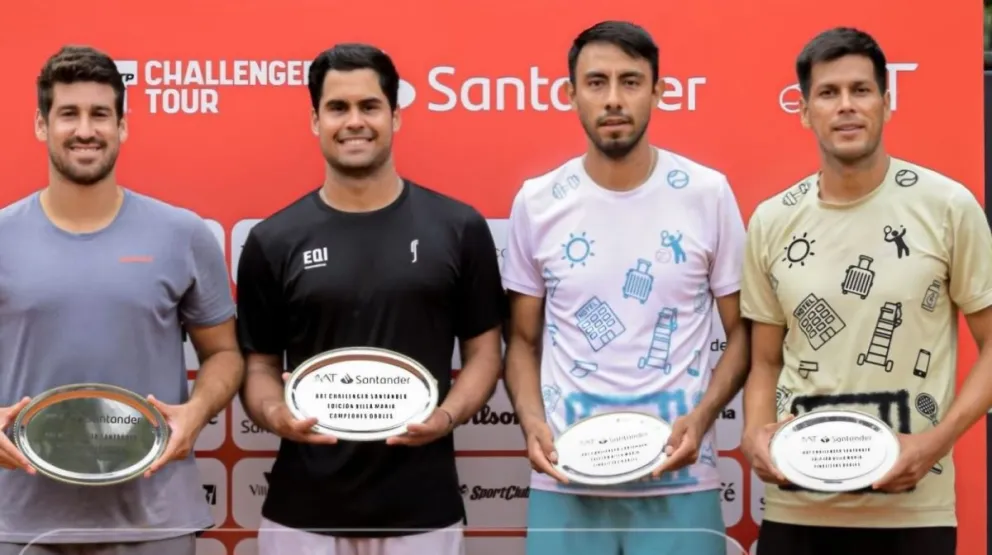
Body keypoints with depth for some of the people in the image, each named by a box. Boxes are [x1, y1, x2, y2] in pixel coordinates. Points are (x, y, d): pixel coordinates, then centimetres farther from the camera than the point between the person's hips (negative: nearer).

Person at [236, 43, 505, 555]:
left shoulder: (458, 228, 1)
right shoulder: (273, 240, 2)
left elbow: (484, 352, 5)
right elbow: (260, 363, 7)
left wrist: (447, 415, -13)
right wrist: (273, 413, -14)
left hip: (422, 510, 0)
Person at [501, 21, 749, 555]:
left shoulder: (708, 194, 0)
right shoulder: (537, 203, 3)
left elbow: (742, 331, 5)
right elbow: (523, 340, 11)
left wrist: (700, 419, -10)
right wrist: (532, 422, -7)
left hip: (679, 485, -1)